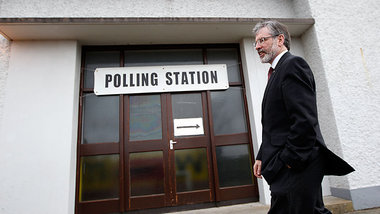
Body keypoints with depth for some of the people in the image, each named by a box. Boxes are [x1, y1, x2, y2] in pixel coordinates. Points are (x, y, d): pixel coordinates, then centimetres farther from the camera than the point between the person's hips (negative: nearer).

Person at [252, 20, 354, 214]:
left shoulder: (293, 64, -11)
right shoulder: (277, 72, 19)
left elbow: (305, 120, -22)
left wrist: (290, 159, -18)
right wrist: (262, 157, 12)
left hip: (297, 168, -10)